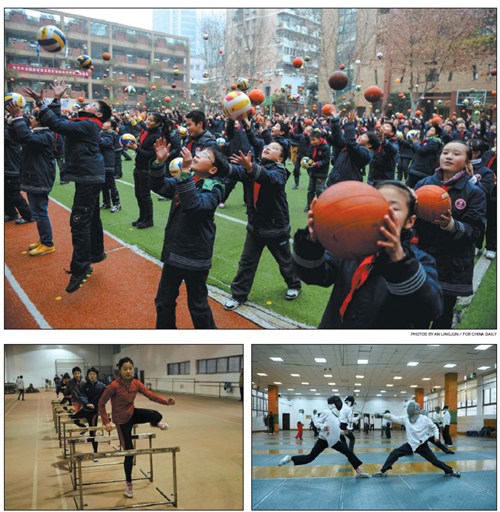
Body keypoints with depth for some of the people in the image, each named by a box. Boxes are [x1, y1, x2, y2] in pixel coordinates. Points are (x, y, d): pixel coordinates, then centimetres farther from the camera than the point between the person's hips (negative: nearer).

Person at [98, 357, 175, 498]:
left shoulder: (136, 383, -10)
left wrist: (166, 401, -30)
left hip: (132, 413, 4)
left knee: (157, 415, -25)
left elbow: (150, 395, -15)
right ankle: (128, 484, 18)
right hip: (121, 420, -4)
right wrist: (106, 422, -21)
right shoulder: (114, 386, -26)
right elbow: (101, 404, -16)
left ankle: (155, 423, 16)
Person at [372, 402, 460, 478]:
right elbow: (394, 418, -9)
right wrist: (382, 415, -20)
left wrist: (436, 436, -14)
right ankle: (382, 471, -5)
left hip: (422, 445, -3)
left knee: (434, 460, 1)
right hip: (411, 444, 3)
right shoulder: (406, 418, -4)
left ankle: (450, 471, 24)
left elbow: (434, 427, 1)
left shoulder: (424, 419, -11)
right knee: (394, 454, -11)